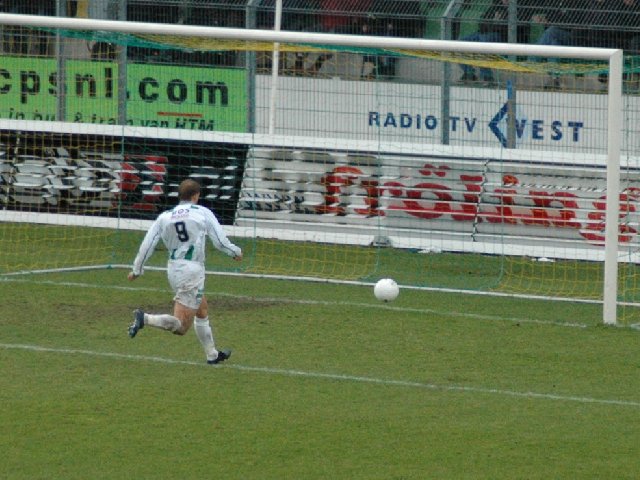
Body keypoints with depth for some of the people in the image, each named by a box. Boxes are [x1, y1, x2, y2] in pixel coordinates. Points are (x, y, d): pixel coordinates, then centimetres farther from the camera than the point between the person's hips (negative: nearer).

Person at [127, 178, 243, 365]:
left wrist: (136, 270, 16)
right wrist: (236, 252, 19)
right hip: (192, 271, -7)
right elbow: (221, 241, -2)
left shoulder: (164, 217, 7)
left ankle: (212, 354, 32)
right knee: (181, 326, -9)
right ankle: (145, 319, -31)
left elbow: (147, 244, 4)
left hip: (173, 268, 7)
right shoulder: (203, 213, -3)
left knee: (202, 311, 25)